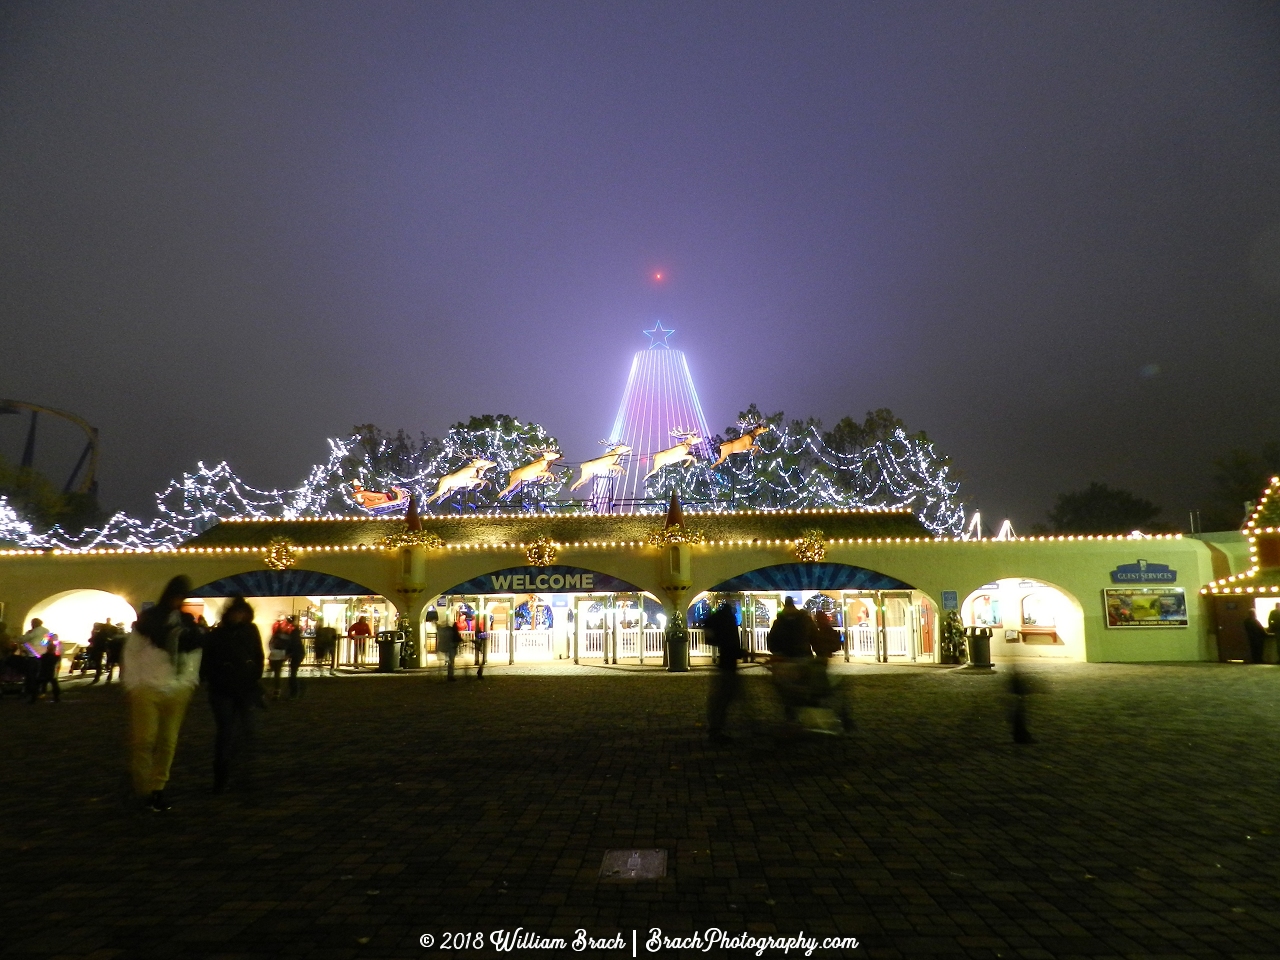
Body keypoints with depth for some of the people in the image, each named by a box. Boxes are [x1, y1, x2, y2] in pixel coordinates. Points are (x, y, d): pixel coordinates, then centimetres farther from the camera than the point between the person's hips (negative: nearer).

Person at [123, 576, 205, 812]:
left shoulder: (189, 624, 11)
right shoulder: (147, 620, -1)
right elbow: (131, 654, -1)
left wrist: (186, 684, 3)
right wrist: (134, 685, -6)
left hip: (176, 692, 3)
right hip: (146, 690, -3)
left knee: (168, 742, 6)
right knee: (143, 740, -6)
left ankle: (158, 788, 15)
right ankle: (143, 789, 7)